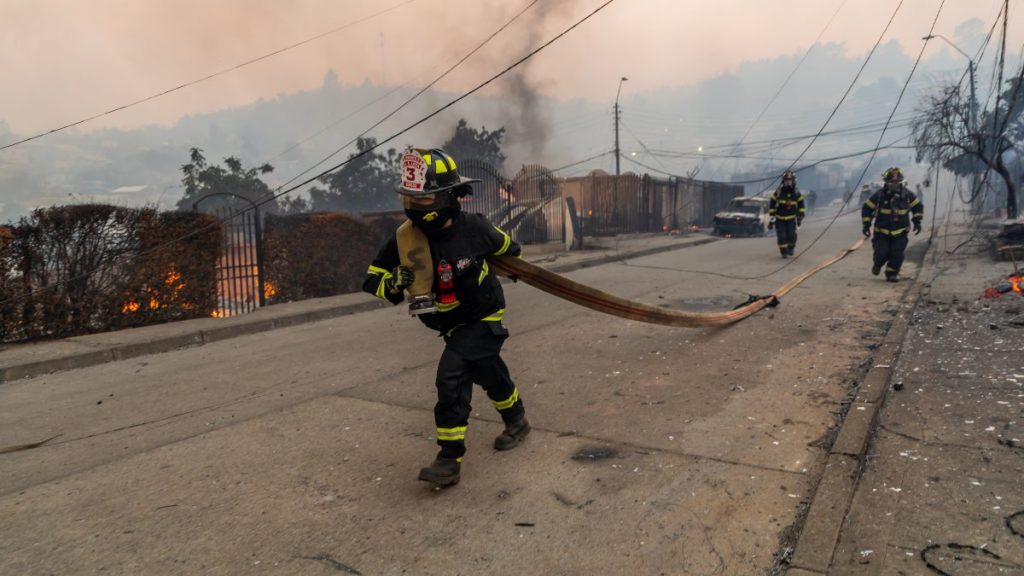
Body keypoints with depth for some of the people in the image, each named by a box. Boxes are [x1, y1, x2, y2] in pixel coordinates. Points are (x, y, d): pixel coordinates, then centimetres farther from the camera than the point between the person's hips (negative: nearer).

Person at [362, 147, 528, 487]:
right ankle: (516, 420, 49)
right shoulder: (406, 239, -17)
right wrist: (394, 283, -33)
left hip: (483, 317, -4)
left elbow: (503, 245, 1)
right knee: (489, 373, 21)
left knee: (452, 376, -19)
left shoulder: (473, 228, -23)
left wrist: (514, 260, 21)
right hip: (452, 323, 4)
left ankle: (451, 459, -9)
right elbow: (373, 279, -11)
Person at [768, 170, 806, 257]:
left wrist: (800, 217, 7)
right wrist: (771, 219, -6)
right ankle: (784, 252, 9)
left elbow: (801, 205, 12)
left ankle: (791, 247, 21)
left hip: (791, 218, 1)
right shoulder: (778, 192, -9)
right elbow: (771, 205, -3)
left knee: (792, 235, -10)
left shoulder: (797, 193, -2)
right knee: (782, 236, -9)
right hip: (779, 218, -1)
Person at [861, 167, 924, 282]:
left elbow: (918, 206, 10)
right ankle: (877, 264, 23)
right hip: (882, 231, -1)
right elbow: (867, 208, -4)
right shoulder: (879, 195, -13)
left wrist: (917, 221, 3)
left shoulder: (907, 194, -6)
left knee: (897, 254, -10)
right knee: (882, 253, -12)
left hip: (900, 232, 2)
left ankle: (892, 273, 11)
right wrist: (866, 225, -7)